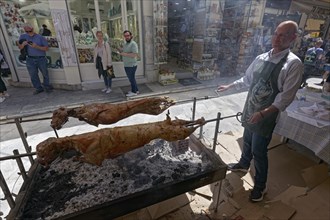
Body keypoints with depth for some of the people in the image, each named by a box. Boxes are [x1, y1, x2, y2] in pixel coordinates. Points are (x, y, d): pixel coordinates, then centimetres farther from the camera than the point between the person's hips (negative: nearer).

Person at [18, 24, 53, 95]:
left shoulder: (40, 37, -2)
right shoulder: (23, 37, 8)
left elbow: (46, 48, -7)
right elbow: (20, 48, 8)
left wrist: (36, 47, -21)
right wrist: (23, 44, -14)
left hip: (41, 59, -3)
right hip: (30, 59, 3)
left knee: (45, 73, 6)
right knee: (33, 75, 6)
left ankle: (46, 86, 25)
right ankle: (39, 88, 19)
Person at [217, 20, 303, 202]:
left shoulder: (293, 64, -15)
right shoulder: (261, 58, 3)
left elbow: (286, 97, -19)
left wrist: (263, 113, -28)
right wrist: (229, 86, 21)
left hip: (266, 116, -5)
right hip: (249, 110, 6)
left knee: (259, 151, 5)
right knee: (247, 141, 23)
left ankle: (260, 185, 30)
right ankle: (244, 164, 51)